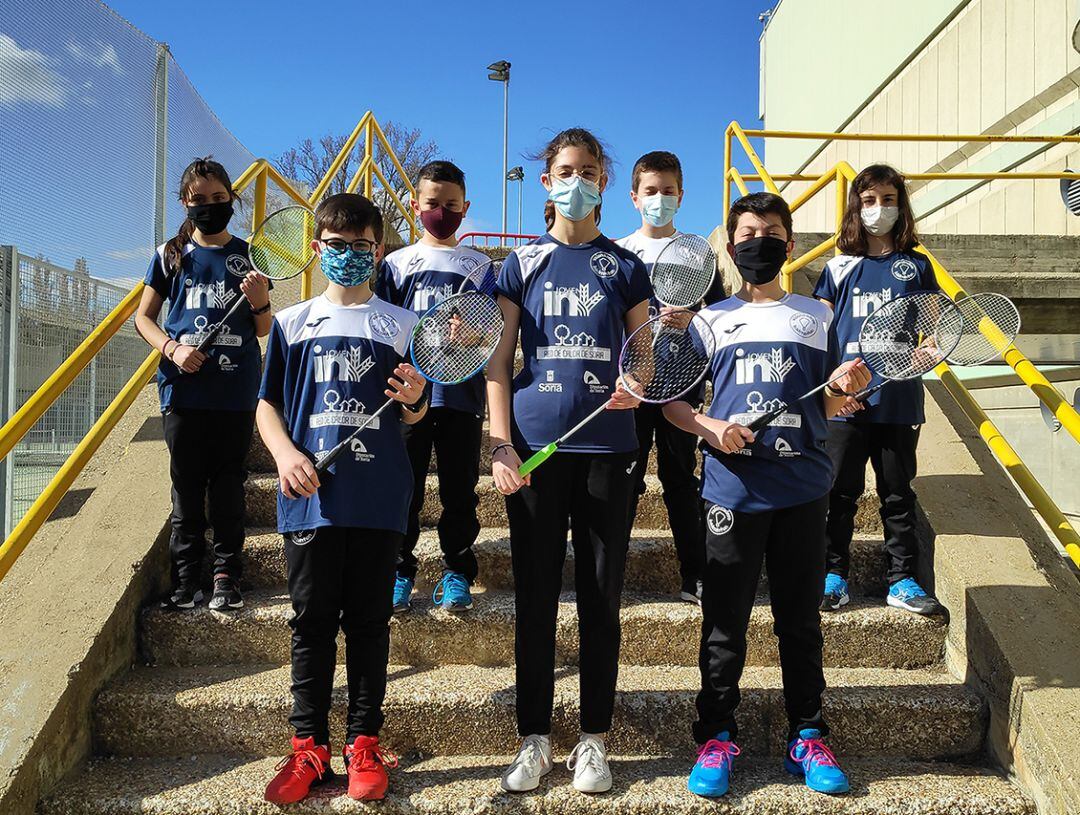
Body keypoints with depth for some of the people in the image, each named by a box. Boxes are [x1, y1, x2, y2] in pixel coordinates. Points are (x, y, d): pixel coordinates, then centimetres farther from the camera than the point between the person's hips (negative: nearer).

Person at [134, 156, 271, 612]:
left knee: (228, 488, 4)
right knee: (186, 487, 5)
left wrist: (260, 299, -11)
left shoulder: (247, 256, 8)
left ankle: (226, 578, 13)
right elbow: (144, 318, 11)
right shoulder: (171, 256, 8)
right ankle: (185, 580, 13)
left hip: (236, 392, 0)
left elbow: (263, 330, 10)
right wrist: (172, 348, -8)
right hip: (184, 388, 0)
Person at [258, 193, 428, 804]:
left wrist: (413, 399, -14)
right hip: (311, 496, 1)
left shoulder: (400, 324, 9)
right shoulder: (293, 323, 11)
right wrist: (285, 453, -8)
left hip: (379, 497, -1)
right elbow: (268, 403, 10)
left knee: (369, 622, 6)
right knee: (312, 620, 6)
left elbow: (414, 416, 9)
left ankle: (365, 743, 17)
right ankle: (309, 747, 16)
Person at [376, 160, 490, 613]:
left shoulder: (479, 265, 11)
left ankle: (456, 572, 17)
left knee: (459, 491, 6)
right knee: (404, 488, 3)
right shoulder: (397, 262, 10)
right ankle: (400, 571, 16)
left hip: (462, 395, 0)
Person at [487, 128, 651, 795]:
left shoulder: (624, 266, 8)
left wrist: (634, 387, -14)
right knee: (536, 596, 6)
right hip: (534, 447, 0)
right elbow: (500, 361, 5)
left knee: (601, 597, 7)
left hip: (606, 447, 0)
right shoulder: (523, 263, 8)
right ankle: (535, 740, 19)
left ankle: (595, 740, 20)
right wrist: (501, 445, -6)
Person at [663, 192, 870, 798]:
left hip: (802, 488, 1)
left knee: (802, 618, 9)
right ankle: (717, 737, 16)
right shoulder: (712, 318, 9)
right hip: (733, 487, -1)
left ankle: (808, 737, 23)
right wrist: (712, 427, -11)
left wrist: (844, 386, -9)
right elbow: (671, 401, 7)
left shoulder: (819, 315, 12)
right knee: (724, 619, 4)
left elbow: (828, 408, 13)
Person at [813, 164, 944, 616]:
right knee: (839, 493, 5)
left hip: (899, 401, 1)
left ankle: (903, 581, 18)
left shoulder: (916, 266, 9)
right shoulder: (839, 267, 7)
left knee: (898, 494, 9)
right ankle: (834, 577, 16)